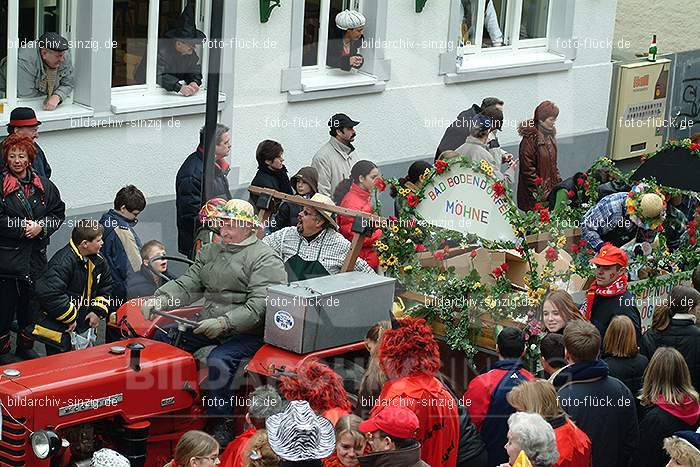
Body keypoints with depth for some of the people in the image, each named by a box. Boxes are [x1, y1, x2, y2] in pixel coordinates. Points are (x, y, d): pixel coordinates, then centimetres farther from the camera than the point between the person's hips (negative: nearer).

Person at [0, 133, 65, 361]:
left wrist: (41, 226, -7)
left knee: (31, 302, 13)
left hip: (35, 256, 4)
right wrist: (22, 227, -17)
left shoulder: (43, 185, 7)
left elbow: (58, 213, 11)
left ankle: (26, 347, 29)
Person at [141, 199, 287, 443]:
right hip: (208, 325, 7)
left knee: (219, 361, -33)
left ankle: (220, 426, -20)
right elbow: (187, 285, 10)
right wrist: (159, 300, -10)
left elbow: (260, 304, -18)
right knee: (162, 338, -8)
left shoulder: (265, 259, -7)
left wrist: (224, 323, -29)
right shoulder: (210, 252, 18)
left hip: (247, 332, -7)